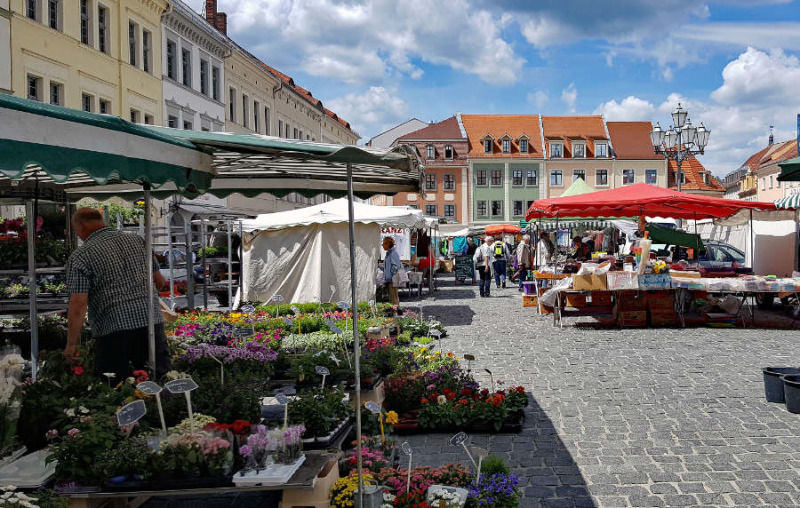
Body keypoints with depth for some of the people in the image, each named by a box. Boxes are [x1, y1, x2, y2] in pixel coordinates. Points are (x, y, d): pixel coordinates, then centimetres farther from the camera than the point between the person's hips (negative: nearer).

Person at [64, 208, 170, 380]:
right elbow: (160, 282, 17)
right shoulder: (137, 240, 12)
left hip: (113, 330, -4)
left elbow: (78, 304, -10)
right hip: (152, 321, 4)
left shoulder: (80, 257, -3)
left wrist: (71, 344, -2)